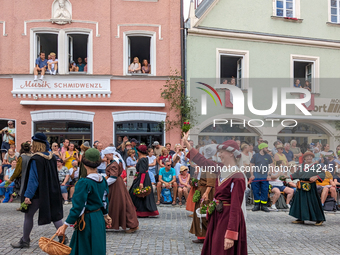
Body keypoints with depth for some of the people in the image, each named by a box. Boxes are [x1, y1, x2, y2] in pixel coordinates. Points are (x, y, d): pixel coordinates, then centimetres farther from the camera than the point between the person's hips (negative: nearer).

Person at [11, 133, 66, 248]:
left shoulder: (36, 160, -19)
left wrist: (28, 195, -19)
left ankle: (25, 241, 17)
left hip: (38, 193, -7)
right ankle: (63, 238, 12)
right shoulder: (52, 157, 3)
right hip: (51, 192, 7)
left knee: (28, 215, 8)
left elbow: (33, 179, -21)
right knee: (55, 215, 13)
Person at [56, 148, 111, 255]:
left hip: (87, 221, -7)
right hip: (99, 218, 7)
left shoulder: (84, 183, -21)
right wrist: (105, 215, 32)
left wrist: (65, 225, -16)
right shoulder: (103, 181, 1)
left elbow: (78, 207, -22)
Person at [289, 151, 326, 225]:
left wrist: (316, 177, -25)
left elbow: (322, 173, -9)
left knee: (313, 202, -4)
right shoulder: (302, 166, 13)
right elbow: (297, 174, 23)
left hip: (311, 186, -5)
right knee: (301, 201, 6)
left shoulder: (315, 166, 0)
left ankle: (319, 219, 6)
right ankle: (301, 219, 14)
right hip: (302, 186, 5)